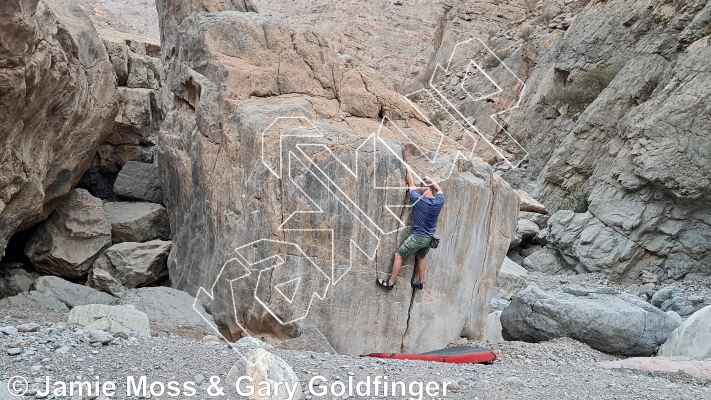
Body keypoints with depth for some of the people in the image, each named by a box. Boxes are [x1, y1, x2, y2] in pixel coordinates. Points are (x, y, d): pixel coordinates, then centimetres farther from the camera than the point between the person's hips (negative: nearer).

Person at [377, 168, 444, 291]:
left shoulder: (419, 200, -20)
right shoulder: (439, 202, -8)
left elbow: (411, 185, -4)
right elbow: (440, 190, 17)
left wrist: (409, 171, 10)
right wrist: (430, 180, 22)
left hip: (418, 237, -6)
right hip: (430, 238, 6)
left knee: (398, 255, 6)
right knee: (421, 258, 28)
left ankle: (391, 283, 10)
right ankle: (420, 283, 37)